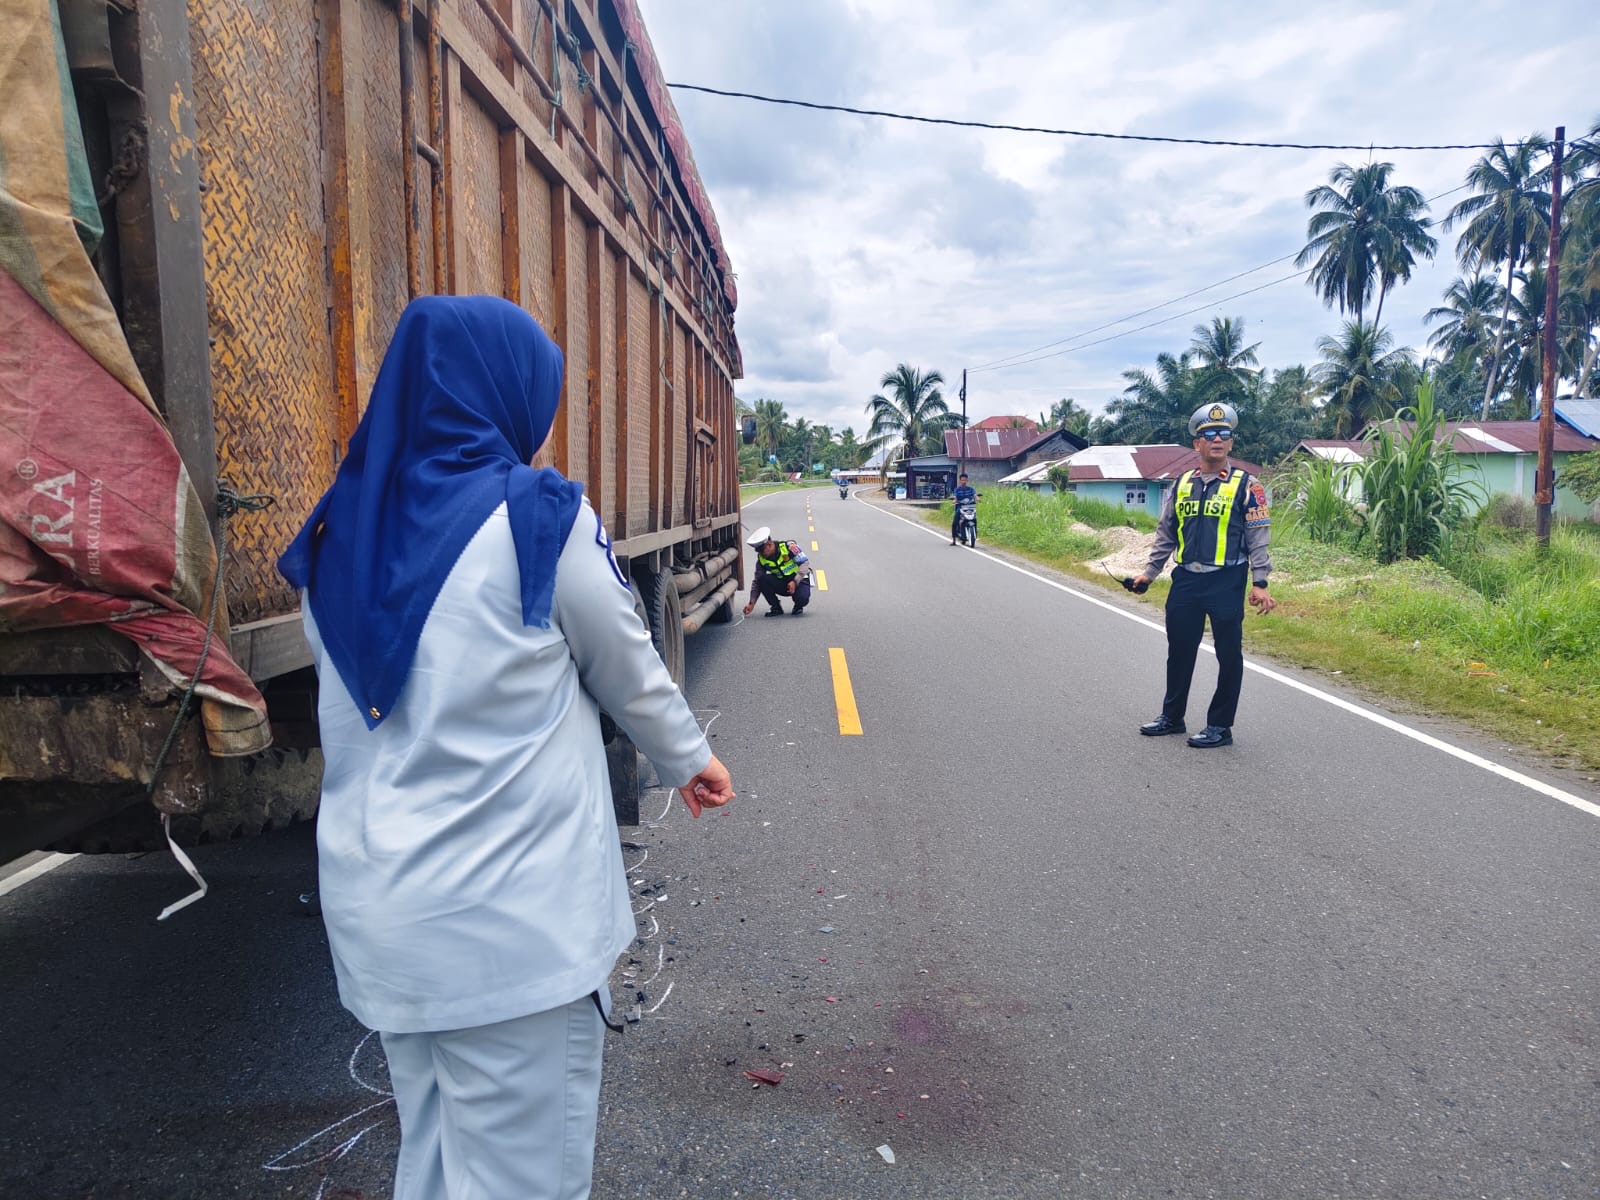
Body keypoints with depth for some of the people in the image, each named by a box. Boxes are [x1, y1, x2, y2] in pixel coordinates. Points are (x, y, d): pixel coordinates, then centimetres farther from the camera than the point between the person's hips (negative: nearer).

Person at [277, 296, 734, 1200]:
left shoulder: (341, 534, 4)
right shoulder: (540, 516, -13)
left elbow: (362, 717, 11)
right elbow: (629, 670, -1)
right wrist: (689, 757, 16)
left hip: (374, 910, 7)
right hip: (512, 917, -6)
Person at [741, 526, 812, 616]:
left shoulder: (789, 547, -18)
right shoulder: (761, 560, -6)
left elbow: (805, 563, -17)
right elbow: (757, 582, -4)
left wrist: (795, 581, -28)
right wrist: (752, 603, -14)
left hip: (799, 580, -4)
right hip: (781, 583, 4)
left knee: (802, 598, -36)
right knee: (762, 579, -24)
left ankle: (798, 607, 3)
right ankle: (776, 607, -5)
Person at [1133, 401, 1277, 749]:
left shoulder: (1246, 485, -4)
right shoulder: (1182, 484, 10)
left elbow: (1259, 537, -6)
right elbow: (1165, 534, 16)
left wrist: (1259, 583, -13)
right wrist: (1150, 572, 13)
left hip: (1227, 583, -5)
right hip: (1185, 581, 5)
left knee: (1228, 655, 3)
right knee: (1179, 650, 13)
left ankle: (1220, 726, 14)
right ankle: (1172, 717, 28)